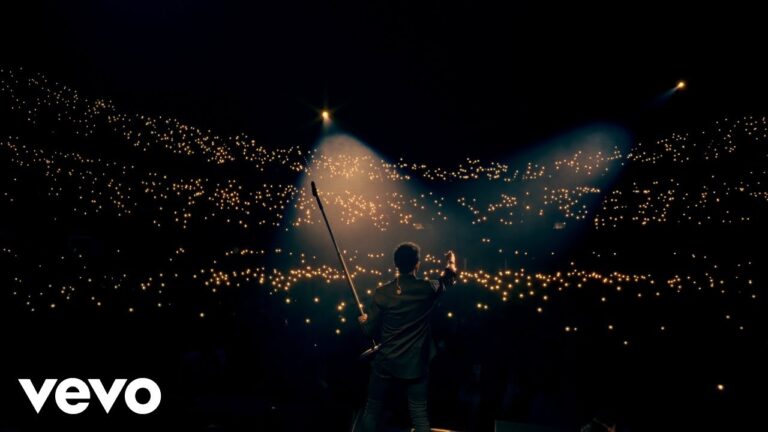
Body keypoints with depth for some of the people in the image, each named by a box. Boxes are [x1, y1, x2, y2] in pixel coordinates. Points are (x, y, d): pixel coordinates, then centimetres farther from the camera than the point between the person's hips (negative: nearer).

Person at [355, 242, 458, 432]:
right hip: (416, 364, 0)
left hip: (386, 363, 0)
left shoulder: (382, 293, -11)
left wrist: (364, 321, 17)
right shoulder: (428, 289, -9)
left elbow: (370, 330, -6)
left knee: (373, 408, 16)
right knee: (419, 413, 10)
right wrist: (451, 264, 35)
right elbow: (448, 280, 14)